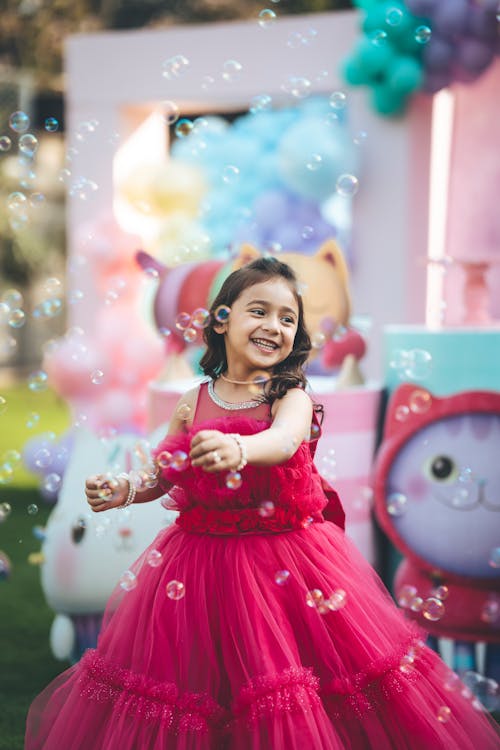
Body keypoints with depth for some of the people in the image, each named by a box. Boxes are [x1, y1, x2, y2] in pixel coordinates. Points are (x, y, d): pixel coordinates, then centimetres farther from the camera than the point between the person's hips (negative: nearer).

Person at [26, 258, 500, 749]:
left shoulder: (292, 397, -7)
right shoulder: (193, 403, 2)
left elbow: (284, 441, -30)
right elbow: (165, 475, 10)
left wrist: (238, 448, -50)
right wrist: (126, 491, -10)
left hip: (285, 556, -2)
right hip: (203, 557, 3)